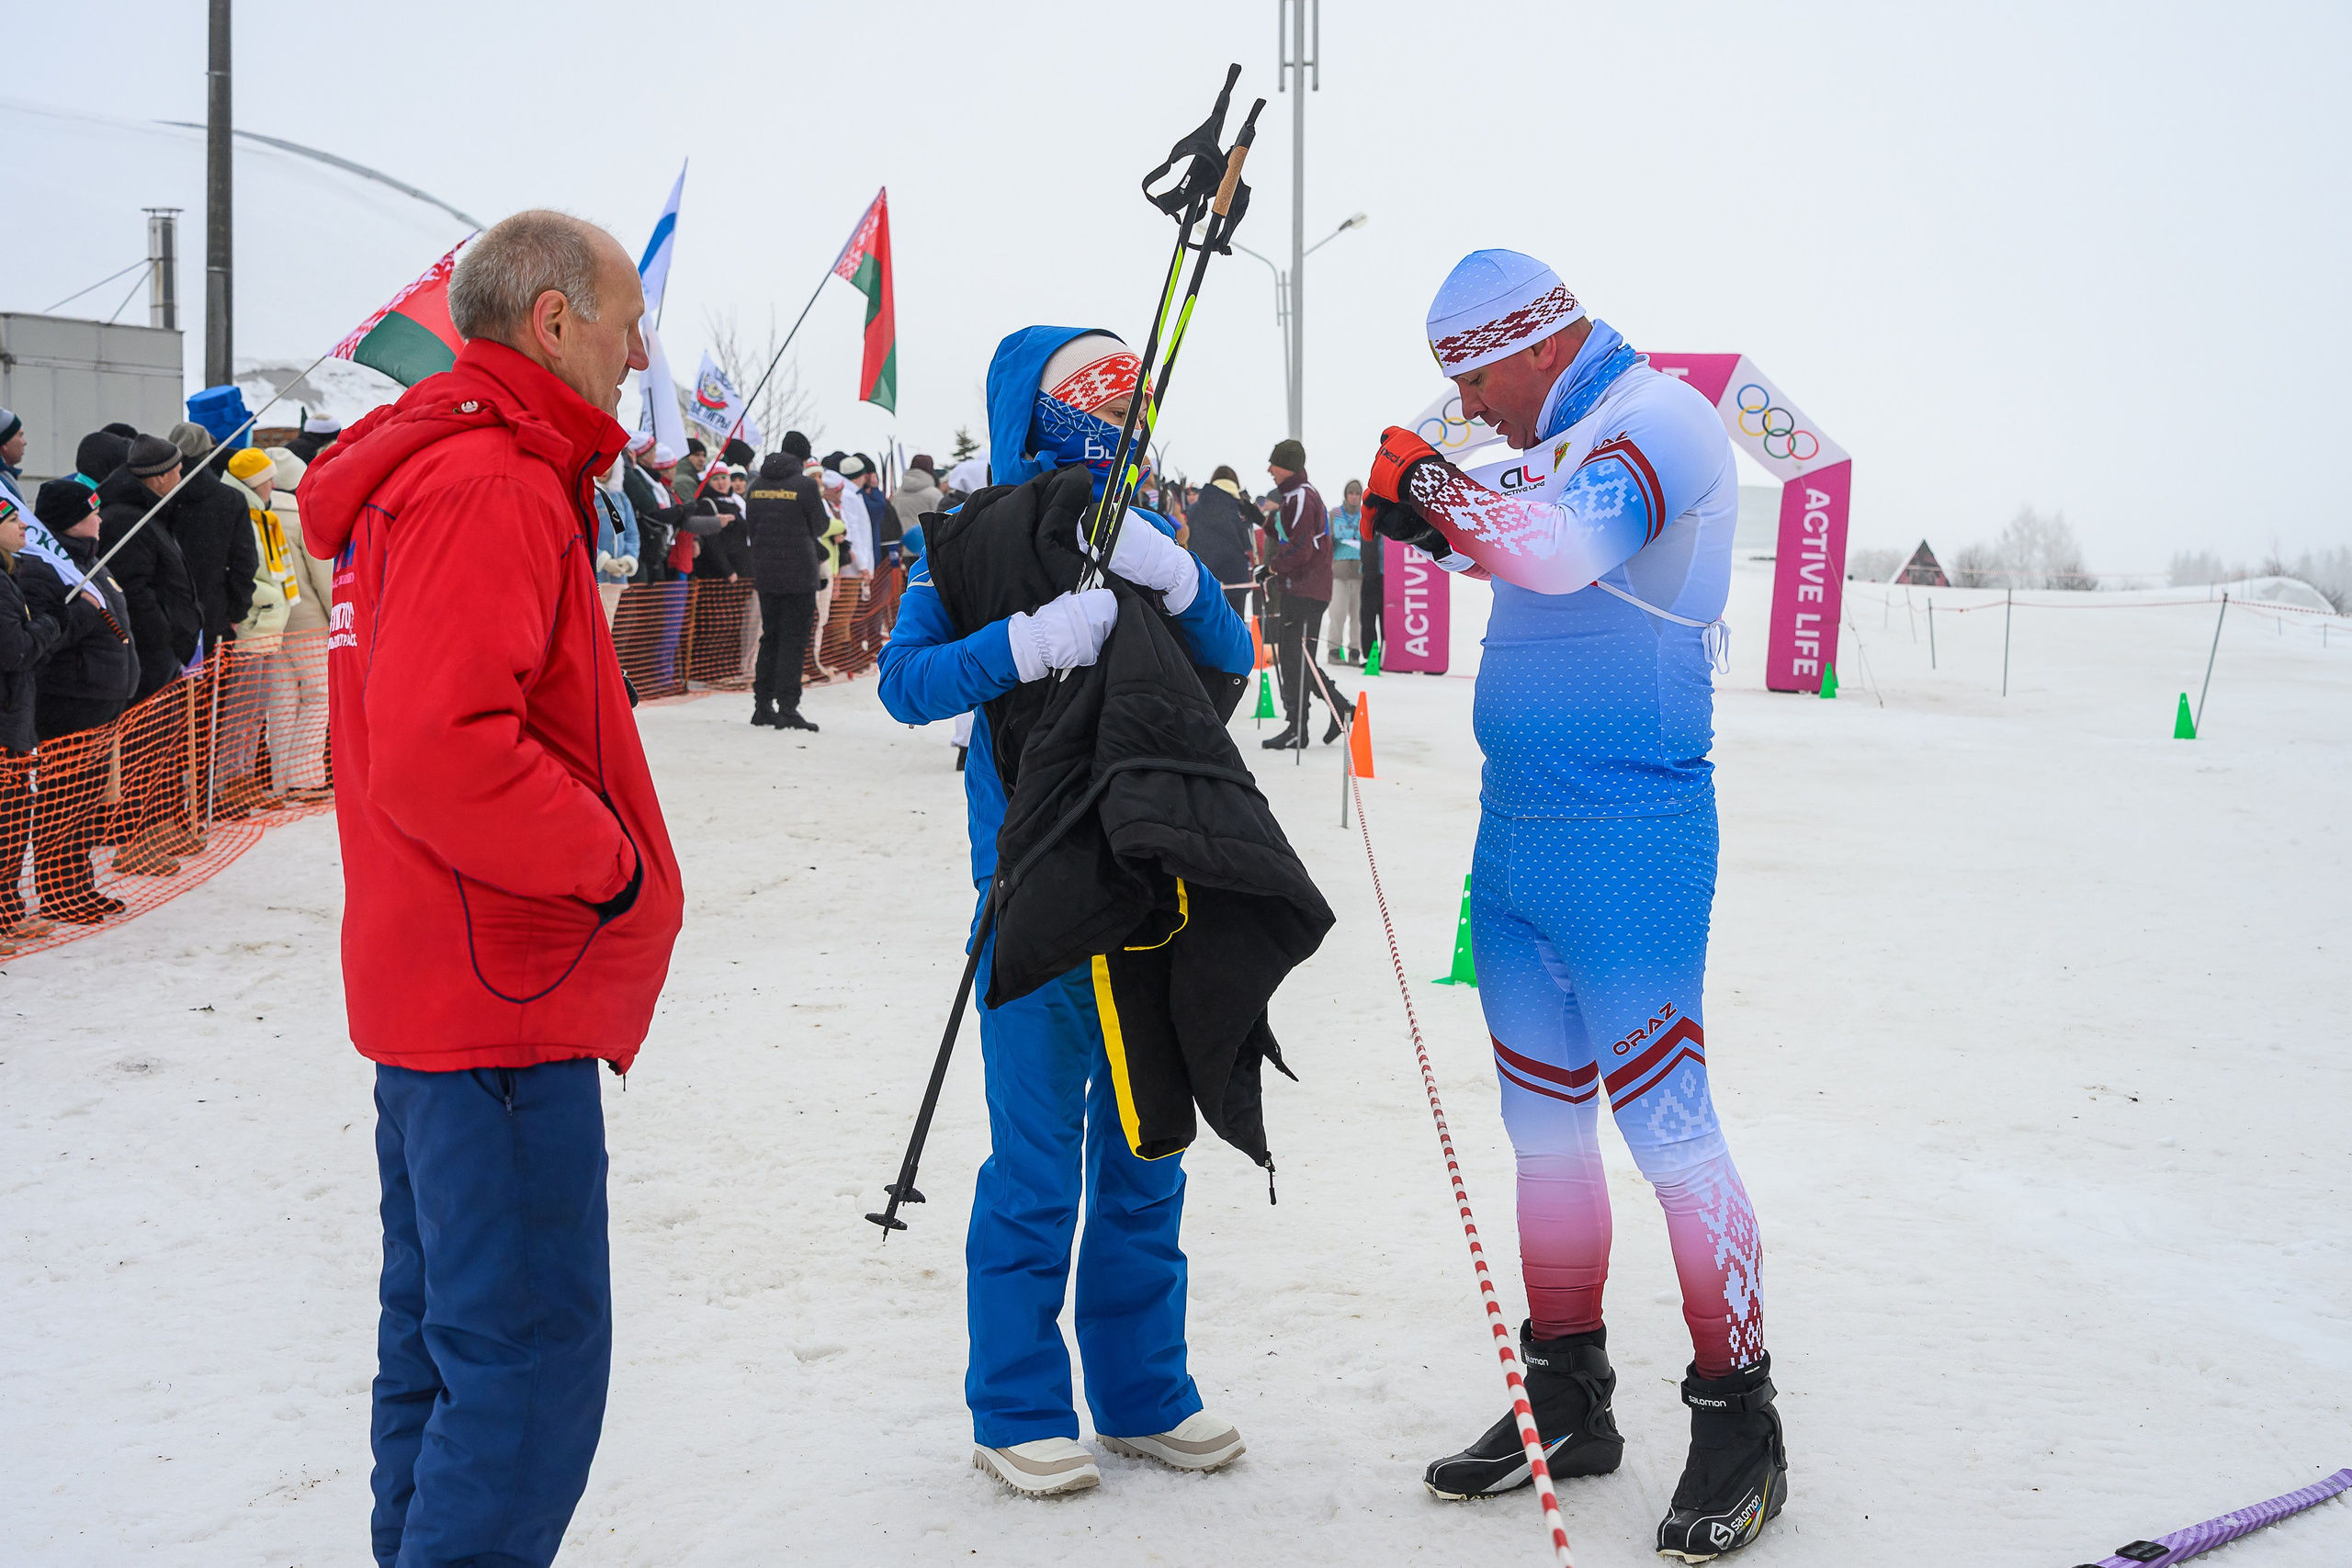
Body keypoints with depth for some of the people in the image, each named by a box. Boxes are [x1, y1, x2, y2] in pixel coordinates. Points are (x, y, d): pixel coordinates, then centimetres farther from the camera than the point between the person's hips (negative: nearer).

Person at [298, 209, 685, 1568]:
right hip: (507, 996, -11)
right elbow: (443, 752, -29)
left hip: (432, 983, 11)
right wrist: (610, 863, -17)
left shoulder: (426, 470, 16)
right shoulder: (488, 488, -18)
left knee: (446, 1330, 19)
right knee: (532, 1353, -6)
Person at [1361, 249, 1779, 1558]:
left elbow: (1565, 551, -29)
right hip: (1520, 827, 9)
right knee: (1544, 1122, 12)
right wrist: (1433, 523, 10)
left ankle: (1739, 1418, 5)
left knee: (1665, 1124, -6)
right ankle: (1569, 1399, 23)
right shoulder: (1576, 435, 16)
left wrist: (1434, 486, -15)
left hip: (1626, 836, -9)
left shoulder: (1661, 417, -12)